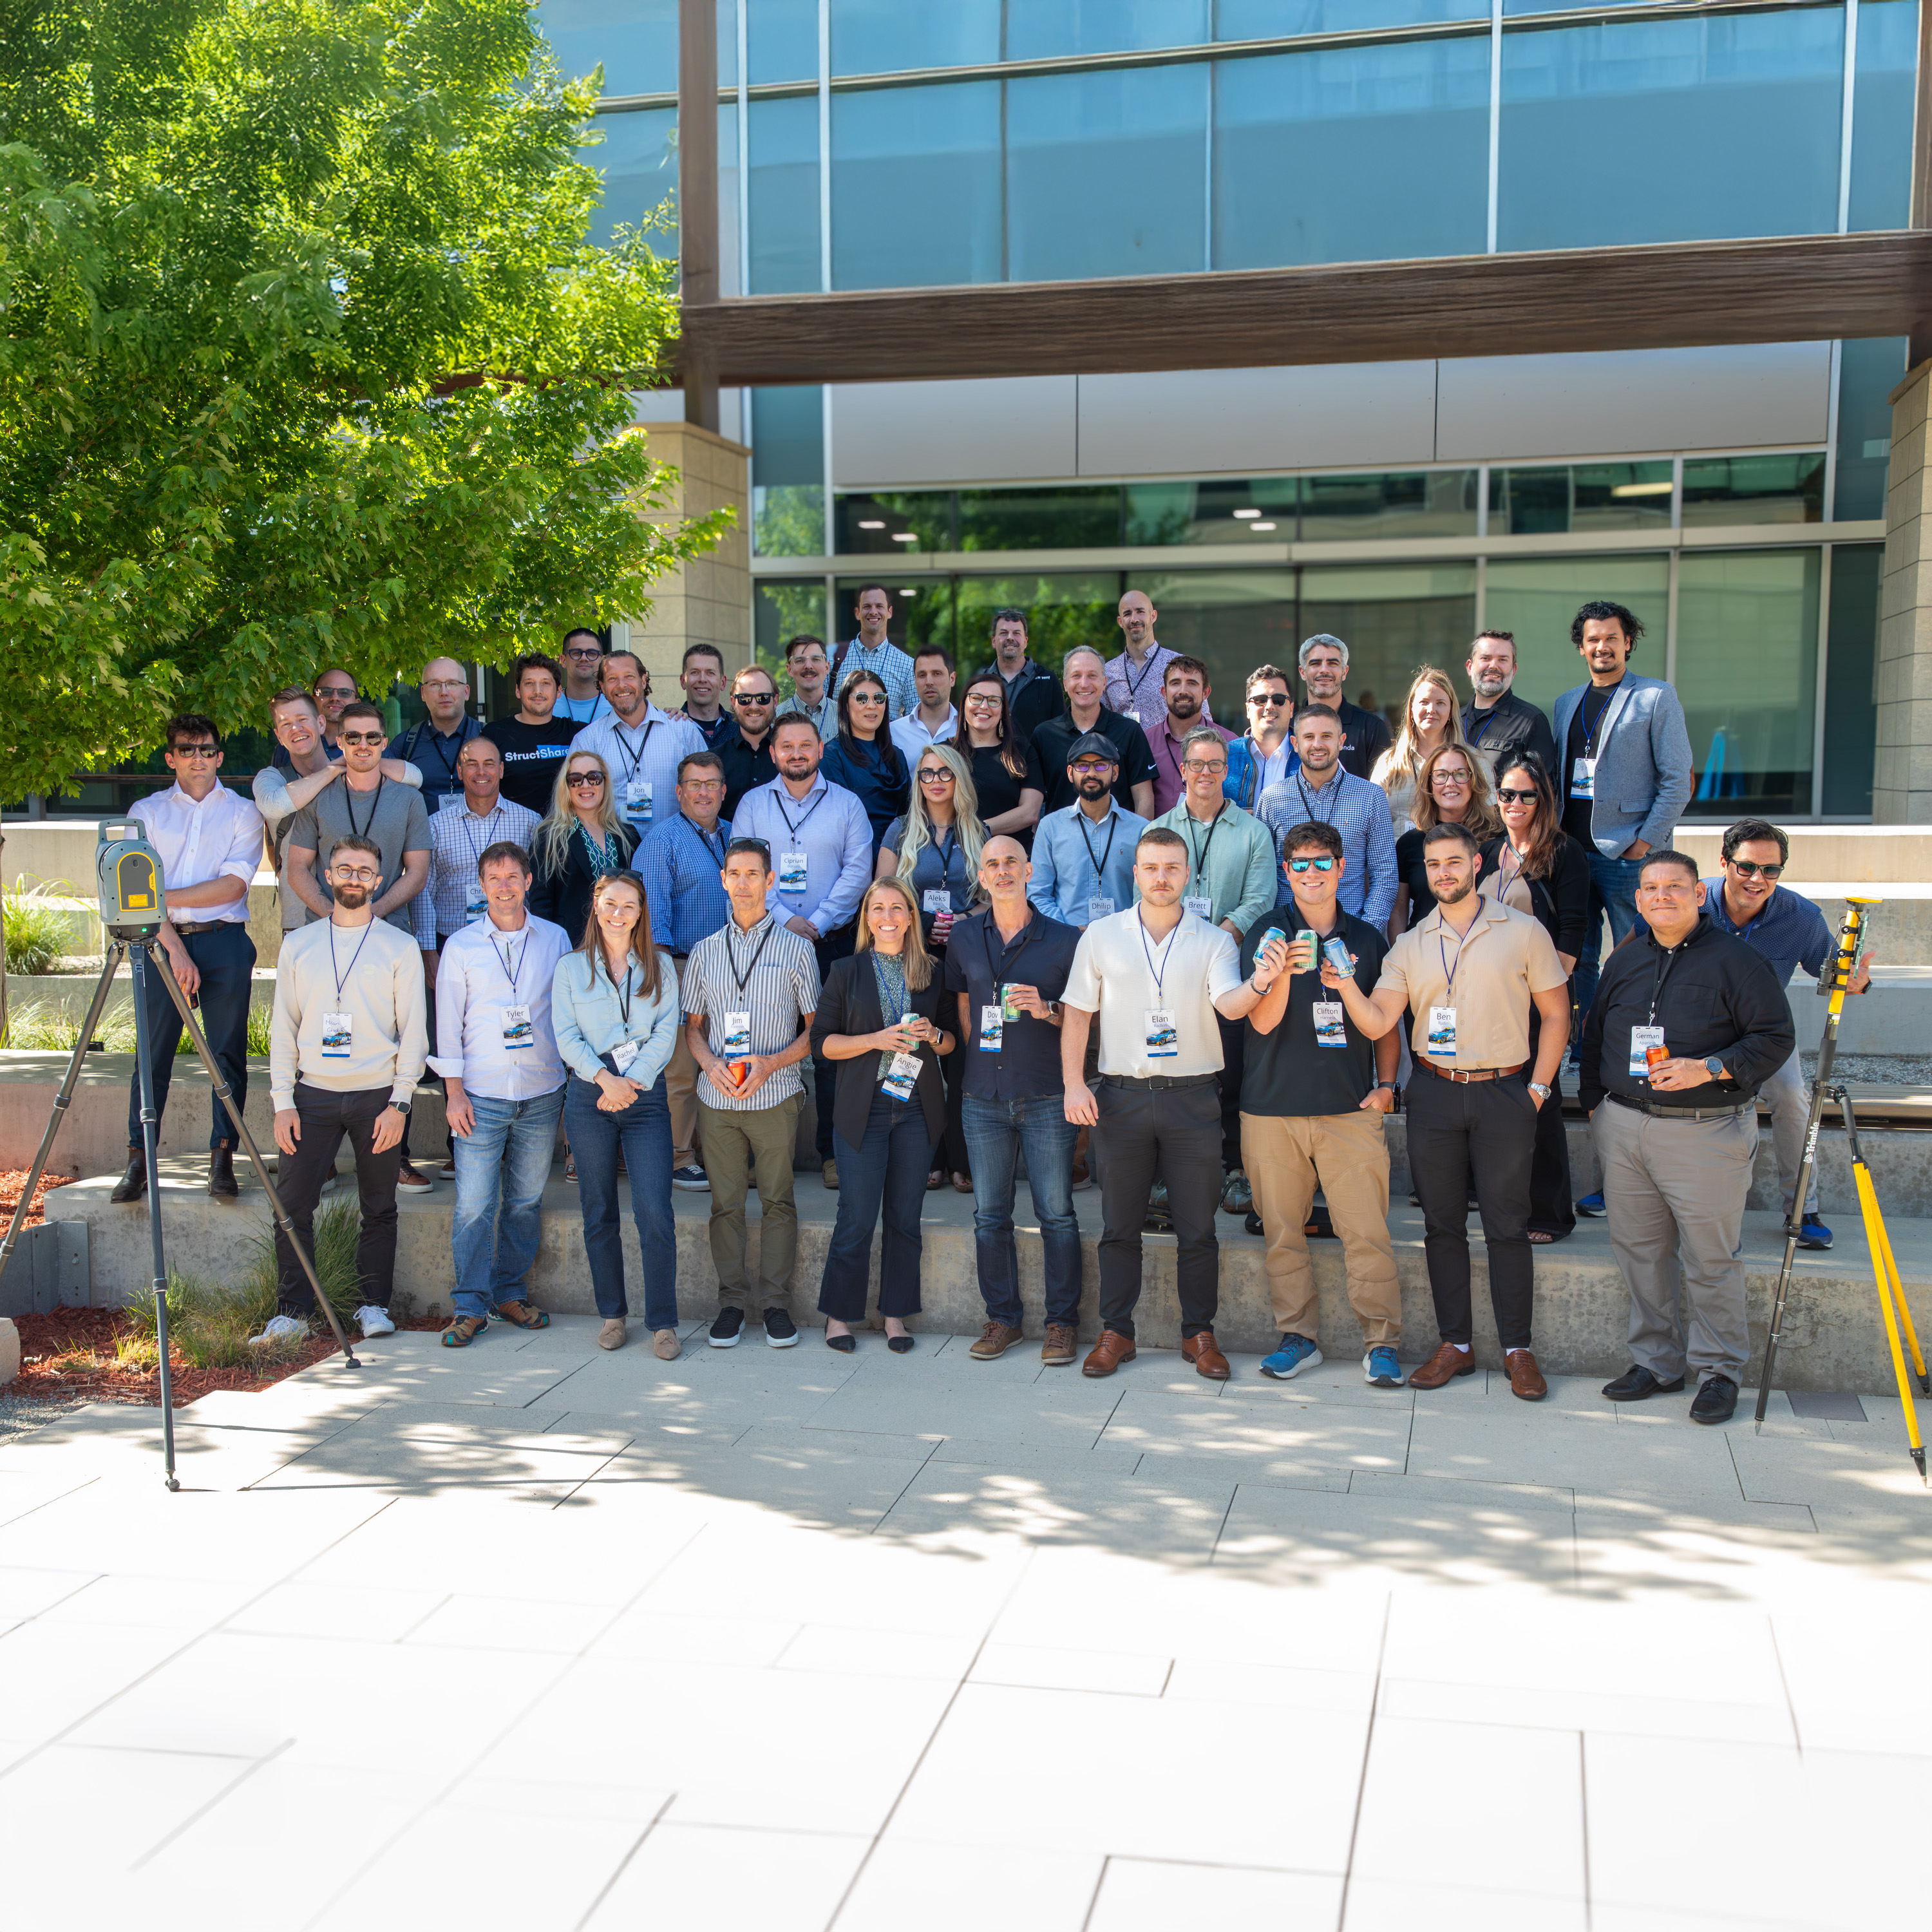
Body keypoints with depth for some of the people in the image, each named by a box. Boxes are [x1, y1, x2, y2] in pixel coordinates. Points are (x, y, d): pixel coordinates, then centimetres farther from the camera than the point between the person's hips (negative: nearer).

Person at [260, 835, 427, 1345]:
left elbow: (413, 1031, 1)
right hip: (312, 1095, 1)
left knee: (378, 1208, 4)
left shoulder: (400, 947, 4)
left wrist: (398, 1103, -7)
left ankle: (374, 1304, 15)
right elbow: (283, 1028, 9)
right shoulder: (298, 945, 9)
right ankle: (292, 1312, 4)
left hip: (377, 1096, -1)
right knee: (292, 1206, -3)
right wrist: (283, 1102, 0)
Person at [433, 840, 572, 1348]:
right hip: (482, 1096, -2)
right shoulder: (461, 945, 3)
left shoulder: (555, 939, 7)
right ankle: (470, 1306, 3)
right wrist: (454, 1092, -4)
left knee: (526, 1201, 8)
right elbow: (448, 1022, 3)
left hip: (542, 1095, 2)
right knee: (475, 1205, -5)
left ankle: (510, 1292, 21)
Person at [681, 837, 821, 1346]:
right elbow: (693, 1027, 15)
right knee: (725, 1203, 4)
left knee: (777, 1200, 0)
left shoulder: (795, 948, 5)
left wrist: (771, 1063, -10)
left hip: (776, 1095, -2)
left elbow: (815, 1028, 4)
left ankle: (776, 1302, 8)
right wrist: (711, 1064, -5)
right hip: (717, 1098, 2)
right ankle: (732, 1301, 13)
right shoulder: (705, 952, 12)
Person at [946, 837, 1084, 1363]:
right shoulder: (965, 937, 8)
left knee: (1056, 1214, 0)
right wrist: (976, 1060, 13)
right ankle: (1002, 1319, 19)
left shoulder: (1065, 939, -2)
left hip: (1047, 1098, -3)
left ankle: (1062, 1321, 11)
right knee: (990, 1215, 7)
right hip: (984, 1097, 3)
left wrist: (1046, 1009, -14)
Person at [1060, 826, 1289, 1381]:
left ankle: (1199, 1334, 15)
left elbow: (1229, 1005, -12)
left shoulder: (1213, 941, 3)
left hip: (1192, 1098, 0)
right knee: (1120, 1225, 7)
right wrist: (1073, 1083, -3)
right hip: (1121, 1096, 1)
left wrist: (1258, 984, -34)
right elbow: (1076, 1013, 6)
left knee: (1198, 1226, 3)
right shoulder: (1101, 936, 5)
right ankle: (1115, 1332, 18)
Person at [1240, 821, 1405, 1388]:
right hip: (1272, 1108, 0)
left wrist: (1385, 1084, 7)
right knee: (1282, 1231, 4)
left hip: (1350, 1109, 0)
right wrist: (1283, 973, -24)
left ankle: (1381, 1342, 4)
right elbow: (1262, 1021, -7)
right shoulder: (1266, 938, 4)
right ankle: (1298, 1337, 16)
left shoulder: (1366, 939, 11)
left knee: (1367, 1230, -6)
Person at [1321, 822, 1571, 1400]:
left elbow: (1555, 1012, 5)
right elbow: (1377, 1022, -1)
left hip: (1502, 1093, -3)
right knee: (1442, 1224, 7)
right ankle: (1455, 1345, 16)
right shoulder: (1410, 945, 8)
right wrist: (1346, 986, -19)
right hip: (1433, 1093, 3)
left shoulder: (1522, 931, 1)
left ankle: (1517, 1349, 9)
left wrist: (1539, 1086, -1)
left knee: (1507, 1226, 0)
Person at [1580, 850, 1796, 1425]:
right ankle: (1656, 1361, 22)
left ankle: (1719, 1370, 13)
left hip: (1707, 1132, -5)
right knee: (1638, 1250, 10)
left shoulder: (1736, 961, -4)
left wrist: (1708, 1069, -18)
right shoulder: (1623, 963, 13)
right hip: (1624, 1127, 5)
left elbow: (1776, 1038, -7)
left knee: (1711, 1258, 0)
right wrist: (1594, 1102, 16)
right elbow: (1594, 1037, 22)